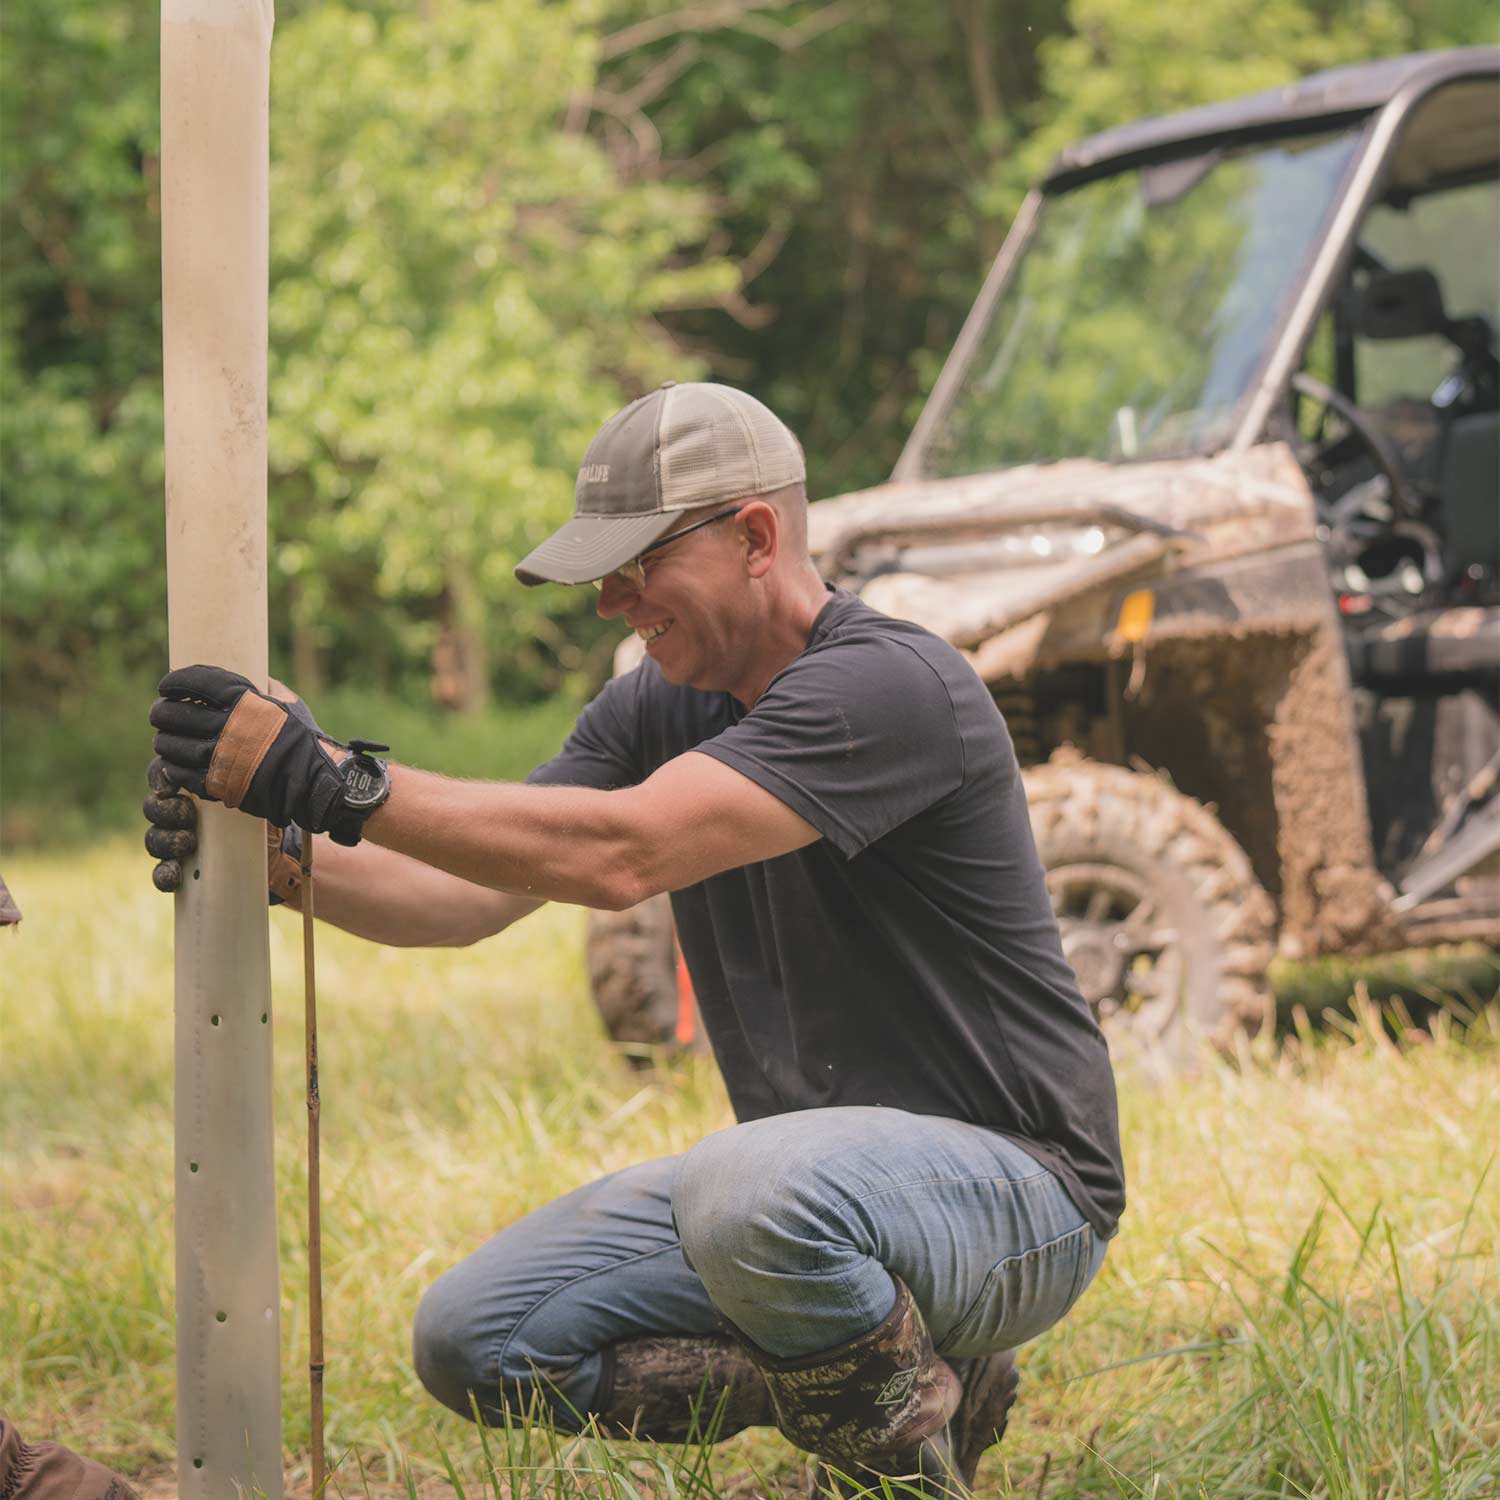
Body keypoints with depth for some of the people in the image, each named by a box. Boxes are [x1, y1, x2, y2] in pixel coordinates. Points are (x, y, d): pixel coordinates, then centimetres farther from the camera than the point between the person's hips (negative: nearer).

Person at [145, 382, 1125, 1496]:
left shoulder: (891, 685, -21)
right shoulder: (661, 708, 8)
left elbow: (620, 853, -32)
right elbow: (477, 894, 1)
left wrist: (334, 785, -32)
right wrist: (284, 861, -17)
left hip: (1014, 1187, -8)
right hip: (808, 1167, 8)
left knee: (748, 1189, -40)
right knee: (472, 1342, -3)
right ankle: (878, 1374, 5)